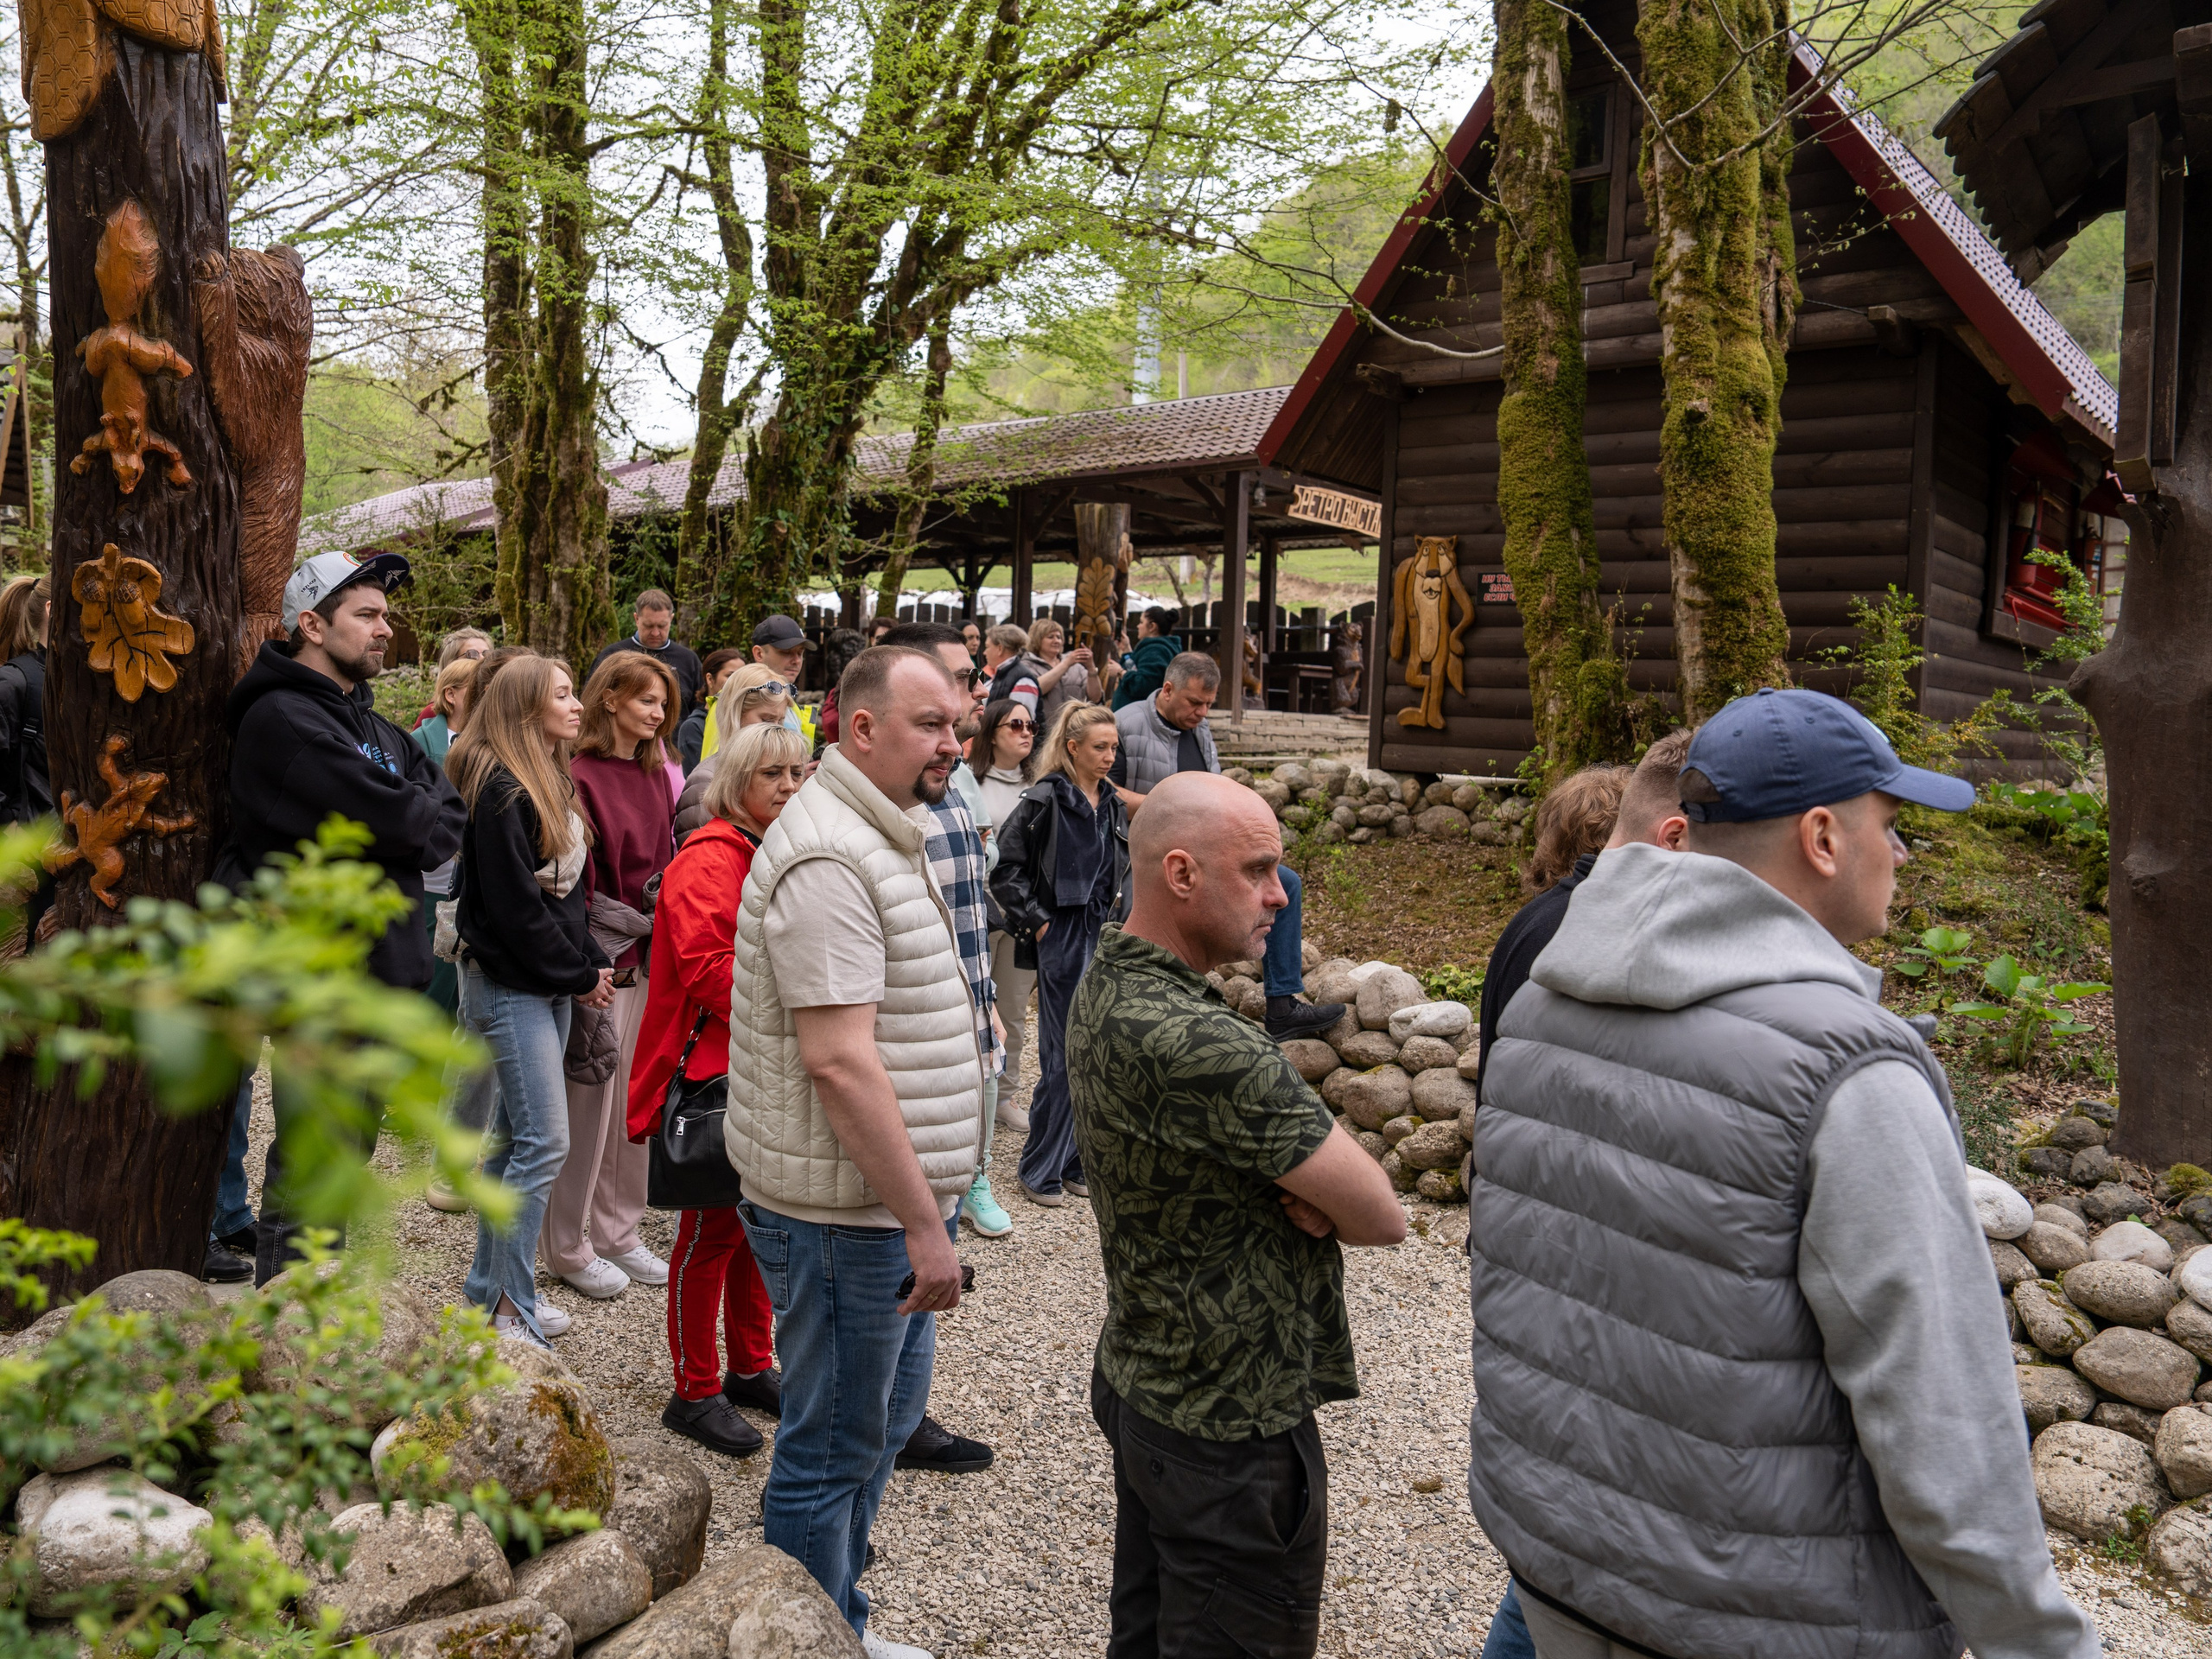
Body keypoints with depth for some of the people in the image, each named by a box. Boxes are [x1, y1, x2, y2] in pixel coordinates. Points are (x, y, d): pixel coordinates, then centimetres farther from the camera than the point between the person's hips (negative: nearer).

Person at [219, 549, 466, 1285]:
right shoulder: (283, 719, -14)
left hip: (376, 969, 9)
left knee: (346, 1154, 19)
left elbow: (449, 810, 11)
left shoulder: (367, 721, 16)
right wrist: (424, 818, -2)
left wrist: (408, 834, -7)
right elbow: (390, 818, -22)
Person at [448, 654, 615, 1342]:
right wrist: (579, 976, -11)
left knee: (514, 1133, 15)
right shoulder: (499, 789, -16)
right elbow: (515, 907, -19)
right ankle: (511, 1306, 2)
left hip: (551, 984, 9)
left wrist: (593, 963, 5)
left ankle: (490, 1281, 25)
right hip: (508, 983, -9)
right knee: (545, 1141, -9)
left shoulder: (552, 783, 14)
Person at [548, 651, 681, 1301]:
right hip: (599, 960, -7)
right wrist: (582, 963, -17)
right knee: (588, 1106, 2)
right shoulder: (579, 775, -12)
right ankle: (566, 1247, 18)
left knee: (635, 1102, 14)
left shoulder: (654, 773, 11)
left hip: (648, 960, 7)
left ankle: (618, 1232, 28)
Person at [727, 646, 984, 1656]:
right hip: (847, 1210, -11)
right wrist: (924, 1220, -24)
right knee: (833, 1449, 7)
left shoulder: (883, 837, 13)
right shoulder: (830, 858, -22)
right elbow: (839, 1058, -27)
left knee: (886, 1416, 23)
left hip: (889, 1202, 11)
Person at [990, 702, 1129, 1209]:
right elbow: (1005, 867, -11)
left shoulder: (1113, 805, 11)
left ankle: (1077, 1161, 24)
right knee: (1064, 1057, -1)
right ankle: (1040, 1169, 12)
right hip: (1062, 941, -7)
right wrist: (1035, 921, -13)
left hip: (1105, 939, 7)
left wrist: (1118, 925, 12)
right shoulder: (1044, 800, -10)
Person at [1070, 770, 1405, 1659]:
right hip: (1233, 1427, -9)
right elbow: (1382, 1215, -25)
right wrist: (1314, 1205, -4)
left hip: (1138, 1380, 9)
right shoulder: (1201, 1044, -32)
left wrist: (1299, 1192, -14)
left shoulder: (1104, 988, -1)